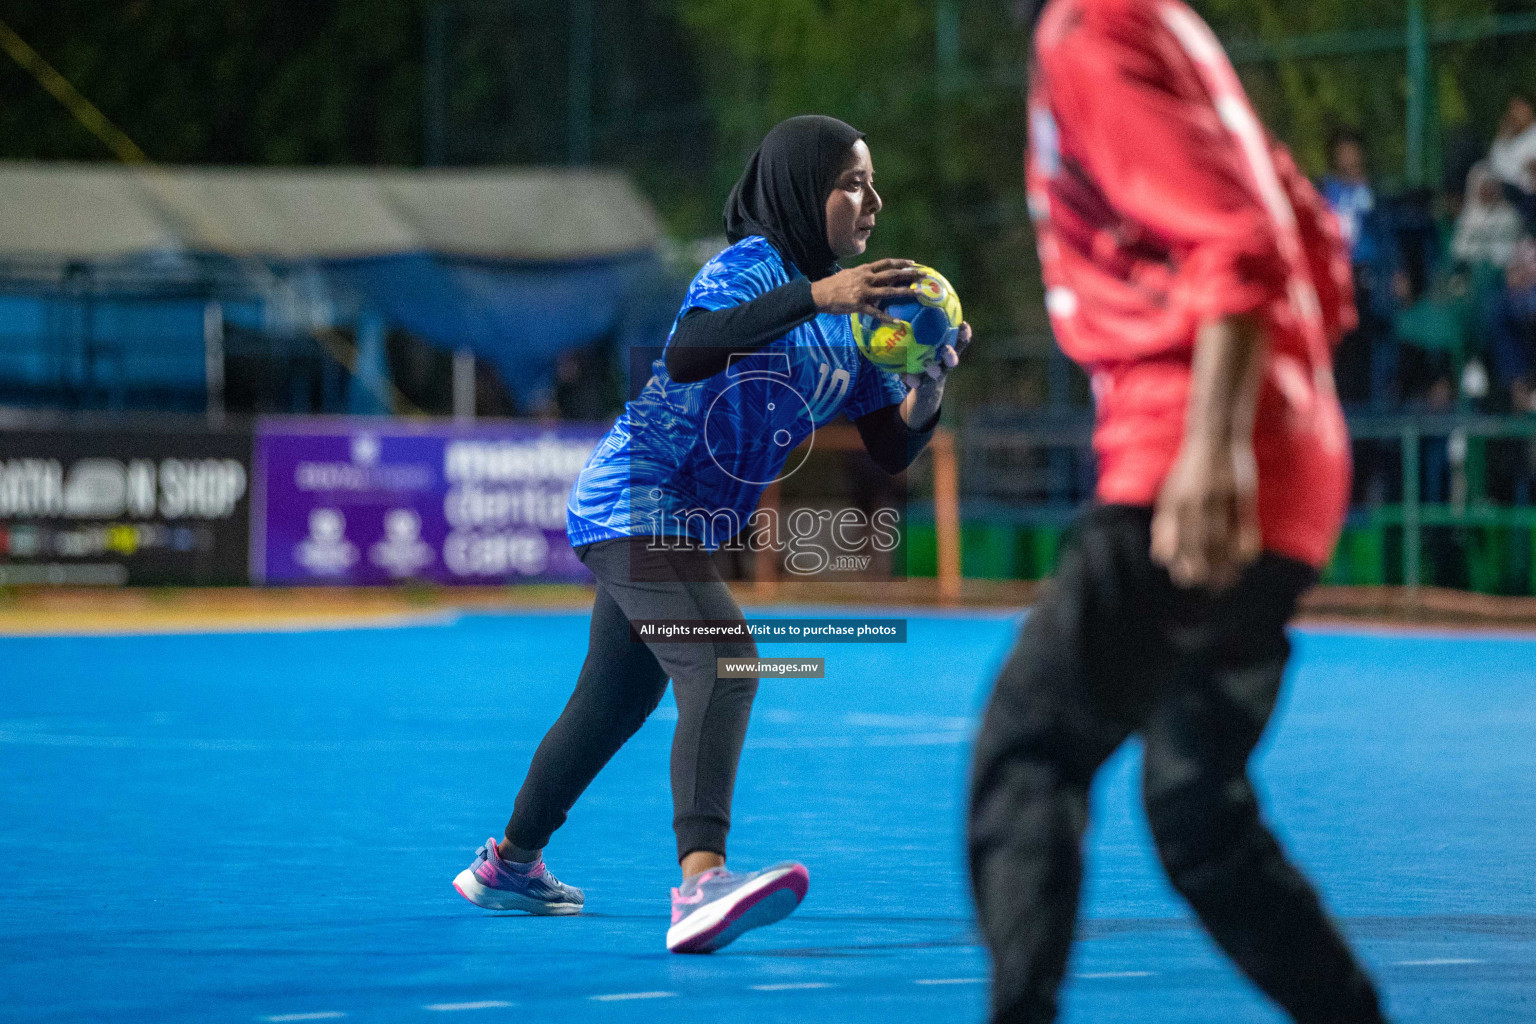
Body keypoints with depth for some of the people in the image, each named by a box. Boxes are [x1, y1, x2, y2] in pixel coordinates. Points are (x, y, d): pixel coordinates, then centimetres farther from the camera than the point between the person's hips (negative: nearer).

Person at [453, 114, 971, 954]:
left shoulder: (849, 318, 11)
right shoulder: (752, 265, -14)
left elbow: (892, 451, 9)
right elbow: (686, 356, -34)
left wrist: (930, 381, -12)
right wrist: (814, 295, -39)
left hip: (684, 527, 10)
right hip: (633, 498, -10)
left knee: (616, 700, 21)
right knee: (722, 663, -29)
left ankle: (509, 864, 40)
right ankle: (701, 880, -45)